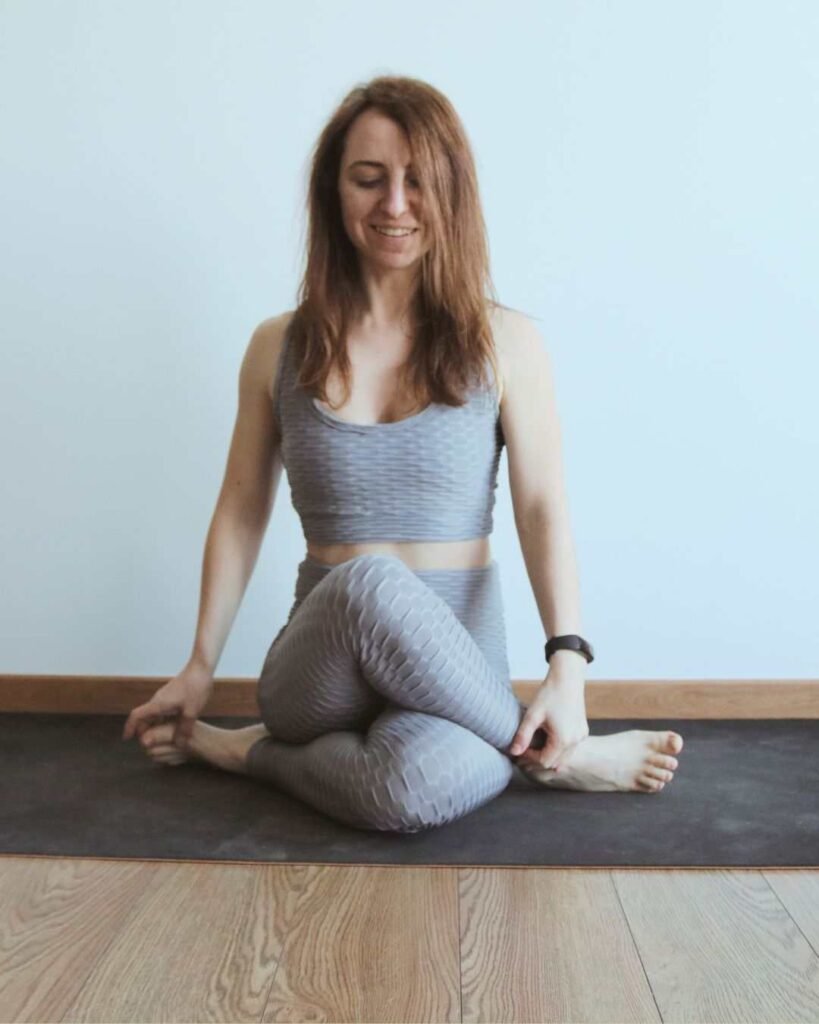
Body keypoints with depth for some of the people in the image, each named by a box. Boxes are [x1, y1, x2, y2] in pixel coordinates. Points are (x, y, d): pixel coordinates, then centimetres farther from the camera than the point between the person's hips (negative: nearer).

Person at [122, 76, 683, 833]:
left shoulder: (506, 344, -1)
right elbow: (242, 512, 10)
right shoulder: (280, 348, 4)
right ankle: (550, 757, -10)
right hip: (323, 660, 3)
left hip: (457, 650, -2)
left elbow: (543, 510, -6)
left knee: (418, 785, -37)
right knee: (367, 583, -35)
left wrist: (568, 665, -19)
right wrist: (201, 669, 11)